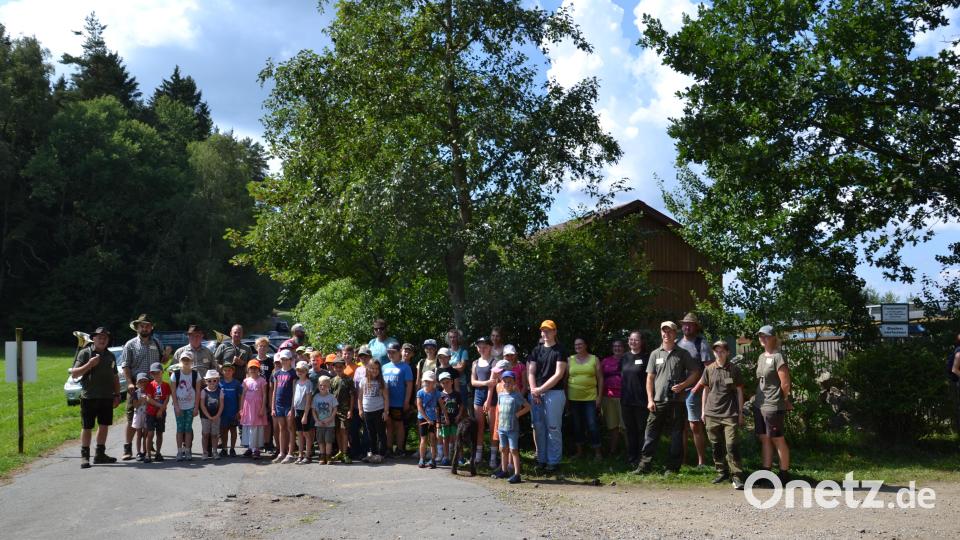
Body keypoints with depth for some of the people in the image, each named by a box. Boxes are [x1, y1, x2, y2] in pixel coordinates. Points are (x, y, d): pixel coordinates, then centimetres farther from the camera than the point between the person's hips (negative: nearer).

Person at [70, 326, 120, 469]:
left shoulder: (110, 356, 13)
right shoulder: (85, 353, -2)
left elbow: (115, 377, 18)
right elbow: (74, 374, -8)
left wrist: (117, 395, 12)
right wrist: (90, 364, -19)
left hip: (107, 398, 5)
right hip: (89, 397, -5)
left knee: (104, 425, 10)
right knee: (87, 427, -1)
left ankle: (100, 454, 20)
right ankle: (84, 456, 6)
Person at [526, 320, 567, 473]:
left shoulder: (559, 350, -1)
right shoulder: (537, 350, 13)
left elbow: (559, 374, -8)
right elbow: (531, 372, 10)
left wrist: (541, 389, -10)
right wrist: (534, 390, -5)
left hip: (554, 392, -5)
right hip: (536, 393, 5)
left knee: (553, 427, -4)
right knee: (538, 426, 6)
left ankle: (553, 461, 0)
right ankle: (541, 459, 14)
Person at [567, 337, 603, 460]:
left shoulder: (594, 359, 4)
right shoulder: (570, 360, 7)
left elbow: (600, 379, 4)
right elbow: (565, 379, 8)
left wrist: (599, 396, -2)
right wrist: (566, 397, 3)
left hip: (590, 398, -2)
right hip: (574, 398, 2)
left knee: (592, 425, -5)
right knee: (577, 425, 9)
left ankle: (597, 452, 5)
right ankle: (579, 451, 20)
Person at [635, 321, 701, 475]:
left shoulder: (683, 354, 4)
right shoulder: (655, 354, 9)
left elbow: (695, 373, 5)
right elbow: (650, 378, 7)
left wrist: (683, 385, -12)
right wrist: (650, 399, -1)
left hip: (676, 401, -1)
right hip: (657, 401, 1)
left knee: (676, 435, 4)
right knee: (651, 434, 0)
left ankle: (672, 467, 12)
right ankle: (644, 465, 4)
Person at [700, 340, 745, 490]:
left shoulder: (734, 370, 0)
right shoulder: (709, 369, 7)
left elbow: (739, 392, 4)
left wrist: (740, 413, 2)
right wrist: (703, 410, 11)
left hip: (730, 414, -3)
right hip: (712, 414, 3)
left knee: (732, 445, -10)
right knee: (716, 446, 9)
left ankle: (737, 476, -7)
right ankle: (722, 472, 22)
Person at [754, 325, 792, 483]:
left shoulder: (777, 357, -12)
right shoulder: (761, 357, 13)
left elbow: (785, 384, -13)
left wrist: (784, 400, -1)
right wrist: (758, 397, 11)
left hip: (773, 406, -8)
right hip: (759, 404, 8)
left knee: (777, 439, 0)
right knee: (764, 439, 10)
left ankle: (784, 473, 8)